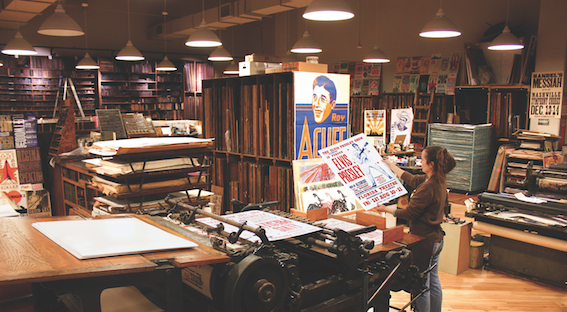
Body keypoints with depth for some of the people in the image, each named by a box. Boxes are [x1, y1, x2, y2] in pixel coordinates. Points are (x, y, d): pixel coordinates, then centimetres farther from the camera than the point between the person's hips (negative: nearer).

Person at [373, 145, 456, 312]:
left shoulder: (427, 188, -26)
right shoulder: (439, 181, 3)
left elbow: (409, 213, -19)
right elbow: (411, 179, 17)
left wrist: (386, 209, -6)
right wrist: (391, 165, 26)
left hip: (424, 240, -10)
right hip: (436, 238, 10)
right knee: (434, 282, 20)